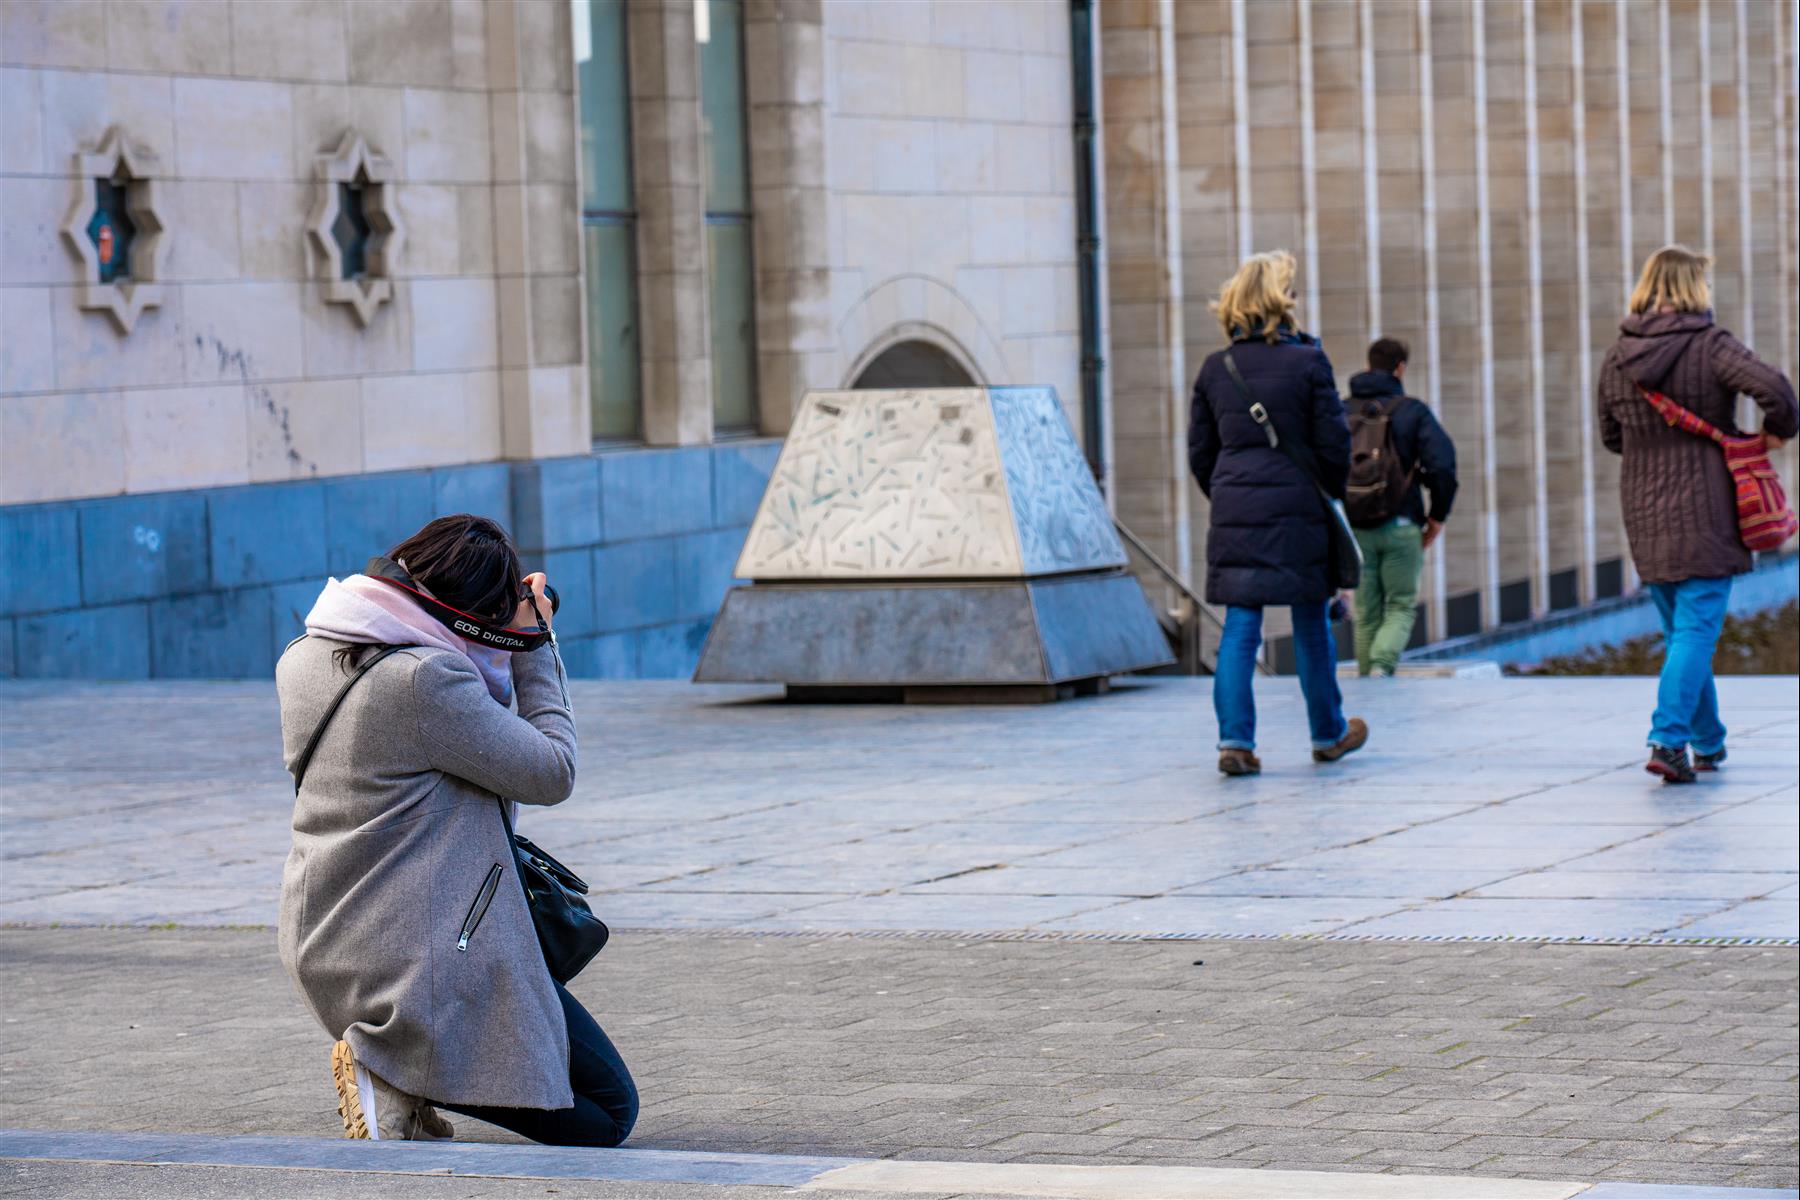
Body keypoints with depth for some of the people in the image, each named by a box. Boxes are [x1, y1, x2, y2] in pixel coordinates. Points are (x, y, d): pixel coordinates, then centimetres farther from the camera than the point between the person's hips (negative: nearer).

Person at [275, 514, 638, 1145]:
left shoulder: (302, 659, 5)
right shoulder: (426, 678, -22)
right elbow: (552, 773, -12)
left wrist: (505, 650, 13)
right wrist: (534, 647, -4)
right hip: (427, 966, -9)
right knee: (609, 1112, 5)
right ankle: (400, 1078, -9)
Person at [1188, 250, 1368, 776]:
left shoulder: (1215, 369, 5)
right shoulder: (1308, 362, -7)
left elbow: (1199, 452, 9)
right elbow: (1333, 443, -5)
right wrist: (1332, 497, 11)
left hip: (1234, 511, 3)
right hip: (1297, 508, -3)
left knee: (1240, 627, 3)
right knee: (1311, 624, 10)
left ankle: (1234, 738, -8)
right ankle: (1328, 733, 24)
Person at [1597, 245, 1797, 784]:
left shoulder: (1616, 358, 5)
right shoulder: (1712, 347, -11)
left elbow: (1610, 435, 16)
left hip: (1645, 519, 5)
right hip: (1705, 517, -5)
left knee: (1680, 632, 17)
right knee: (1696, 631, -4)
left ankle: (1709, 743, 25)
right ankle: (1668, 739, -18)